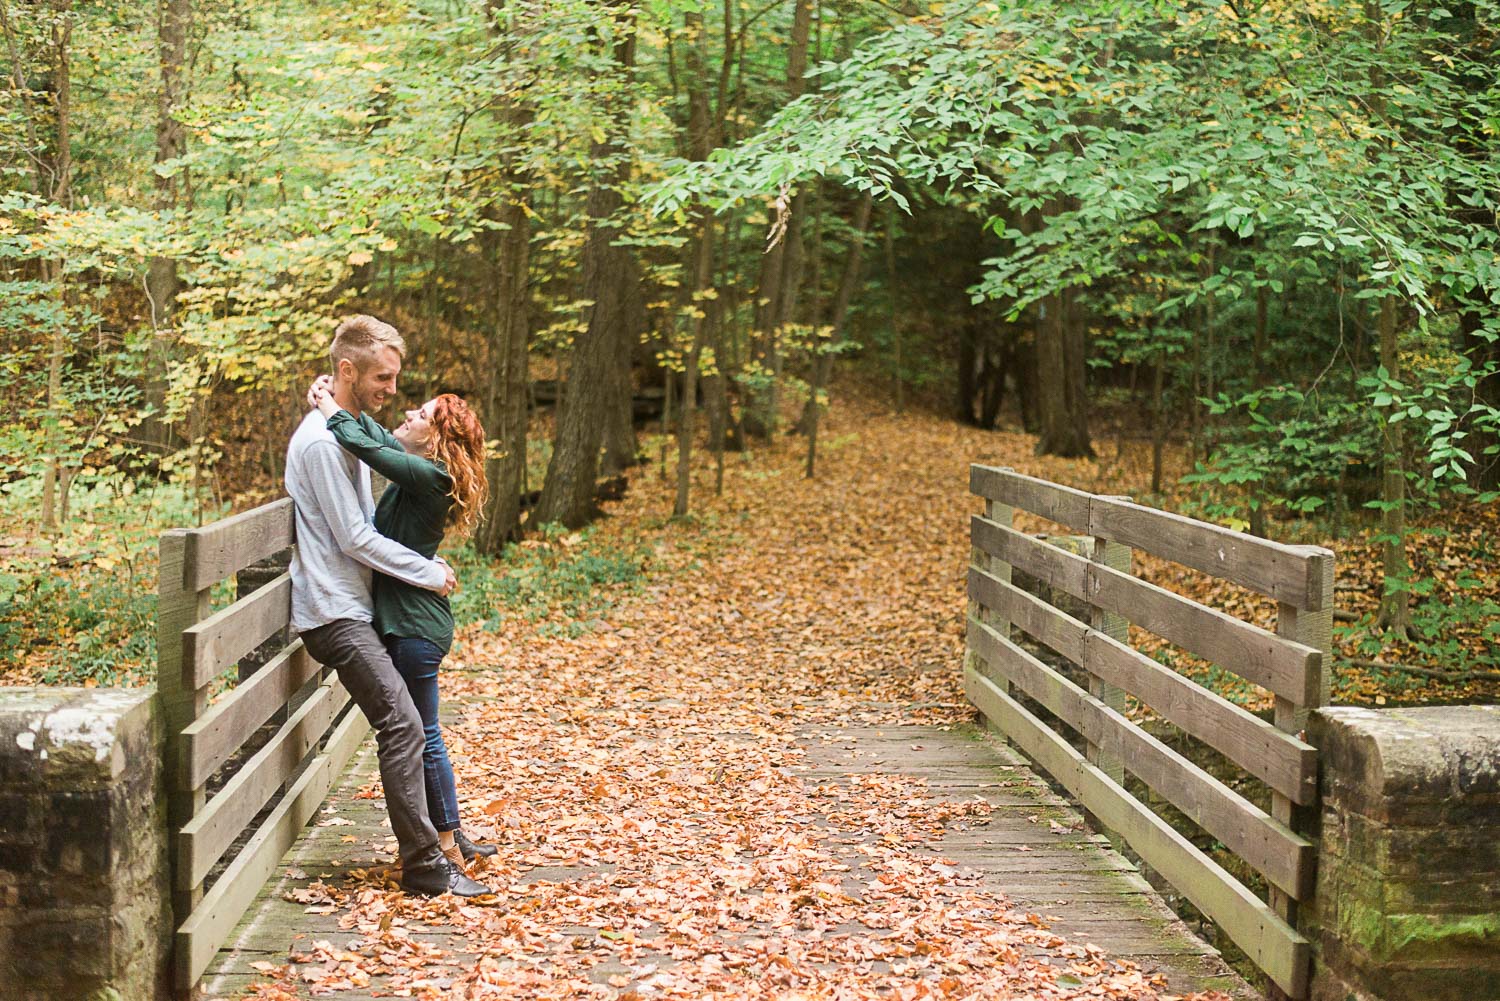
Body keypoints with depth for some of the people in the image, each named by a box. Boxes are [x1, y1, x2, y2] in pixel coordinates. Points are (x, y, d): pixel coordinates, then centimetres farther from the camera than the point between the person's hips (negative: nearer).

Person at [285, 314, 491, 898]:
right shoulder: (322, 441, -16)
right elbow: (355, 539, -17)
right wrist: (429, 574, -8)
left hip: (351, 609, 10)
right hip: (335, 614, -10)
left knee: (402, 727, 9)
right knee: (403, 725, -15)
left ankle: (423, 853, 15)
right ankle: (424, 867, -12)